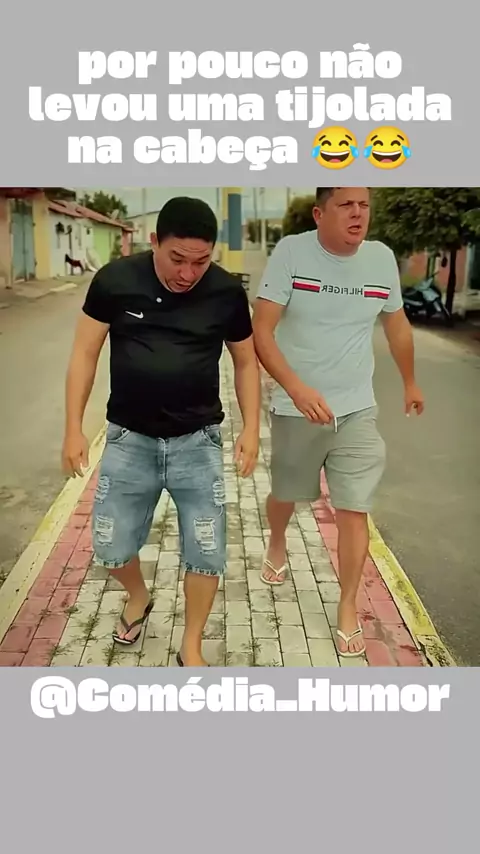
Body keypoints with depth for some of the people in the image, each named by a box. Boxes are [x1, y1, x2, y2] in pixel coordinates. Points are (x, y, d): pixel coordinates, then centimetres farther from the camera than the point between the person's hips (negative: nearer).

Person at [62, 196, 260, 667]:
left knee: (207, 553, 4)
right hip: (128, 439, 0)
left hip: (198, 442, 0)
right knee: (110, 547, 11)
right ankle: (138, 597, 46)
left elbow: (245, 362, 5)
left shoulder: (228, 292, -8)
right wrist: (73, 428, -3)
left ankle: (191, 646, 28)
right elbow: (85, 353, -2)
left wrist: (251, 428, -2)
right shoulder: (114, 280, -10)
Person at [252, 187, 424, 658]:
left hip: (357, 411, 2)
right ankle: (276, 543, 54)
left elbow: (397, 324, 14)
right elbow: (261, 331, -19)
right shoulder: (291, 252, -14)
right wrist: (296, 387, -34)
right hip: (296, 410, -1)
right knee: (285, 495, 19)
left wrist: (410, 382, 24)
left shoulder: (382, 258, -2)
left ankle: (347, 607, 21)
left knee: (354, 511, 1)